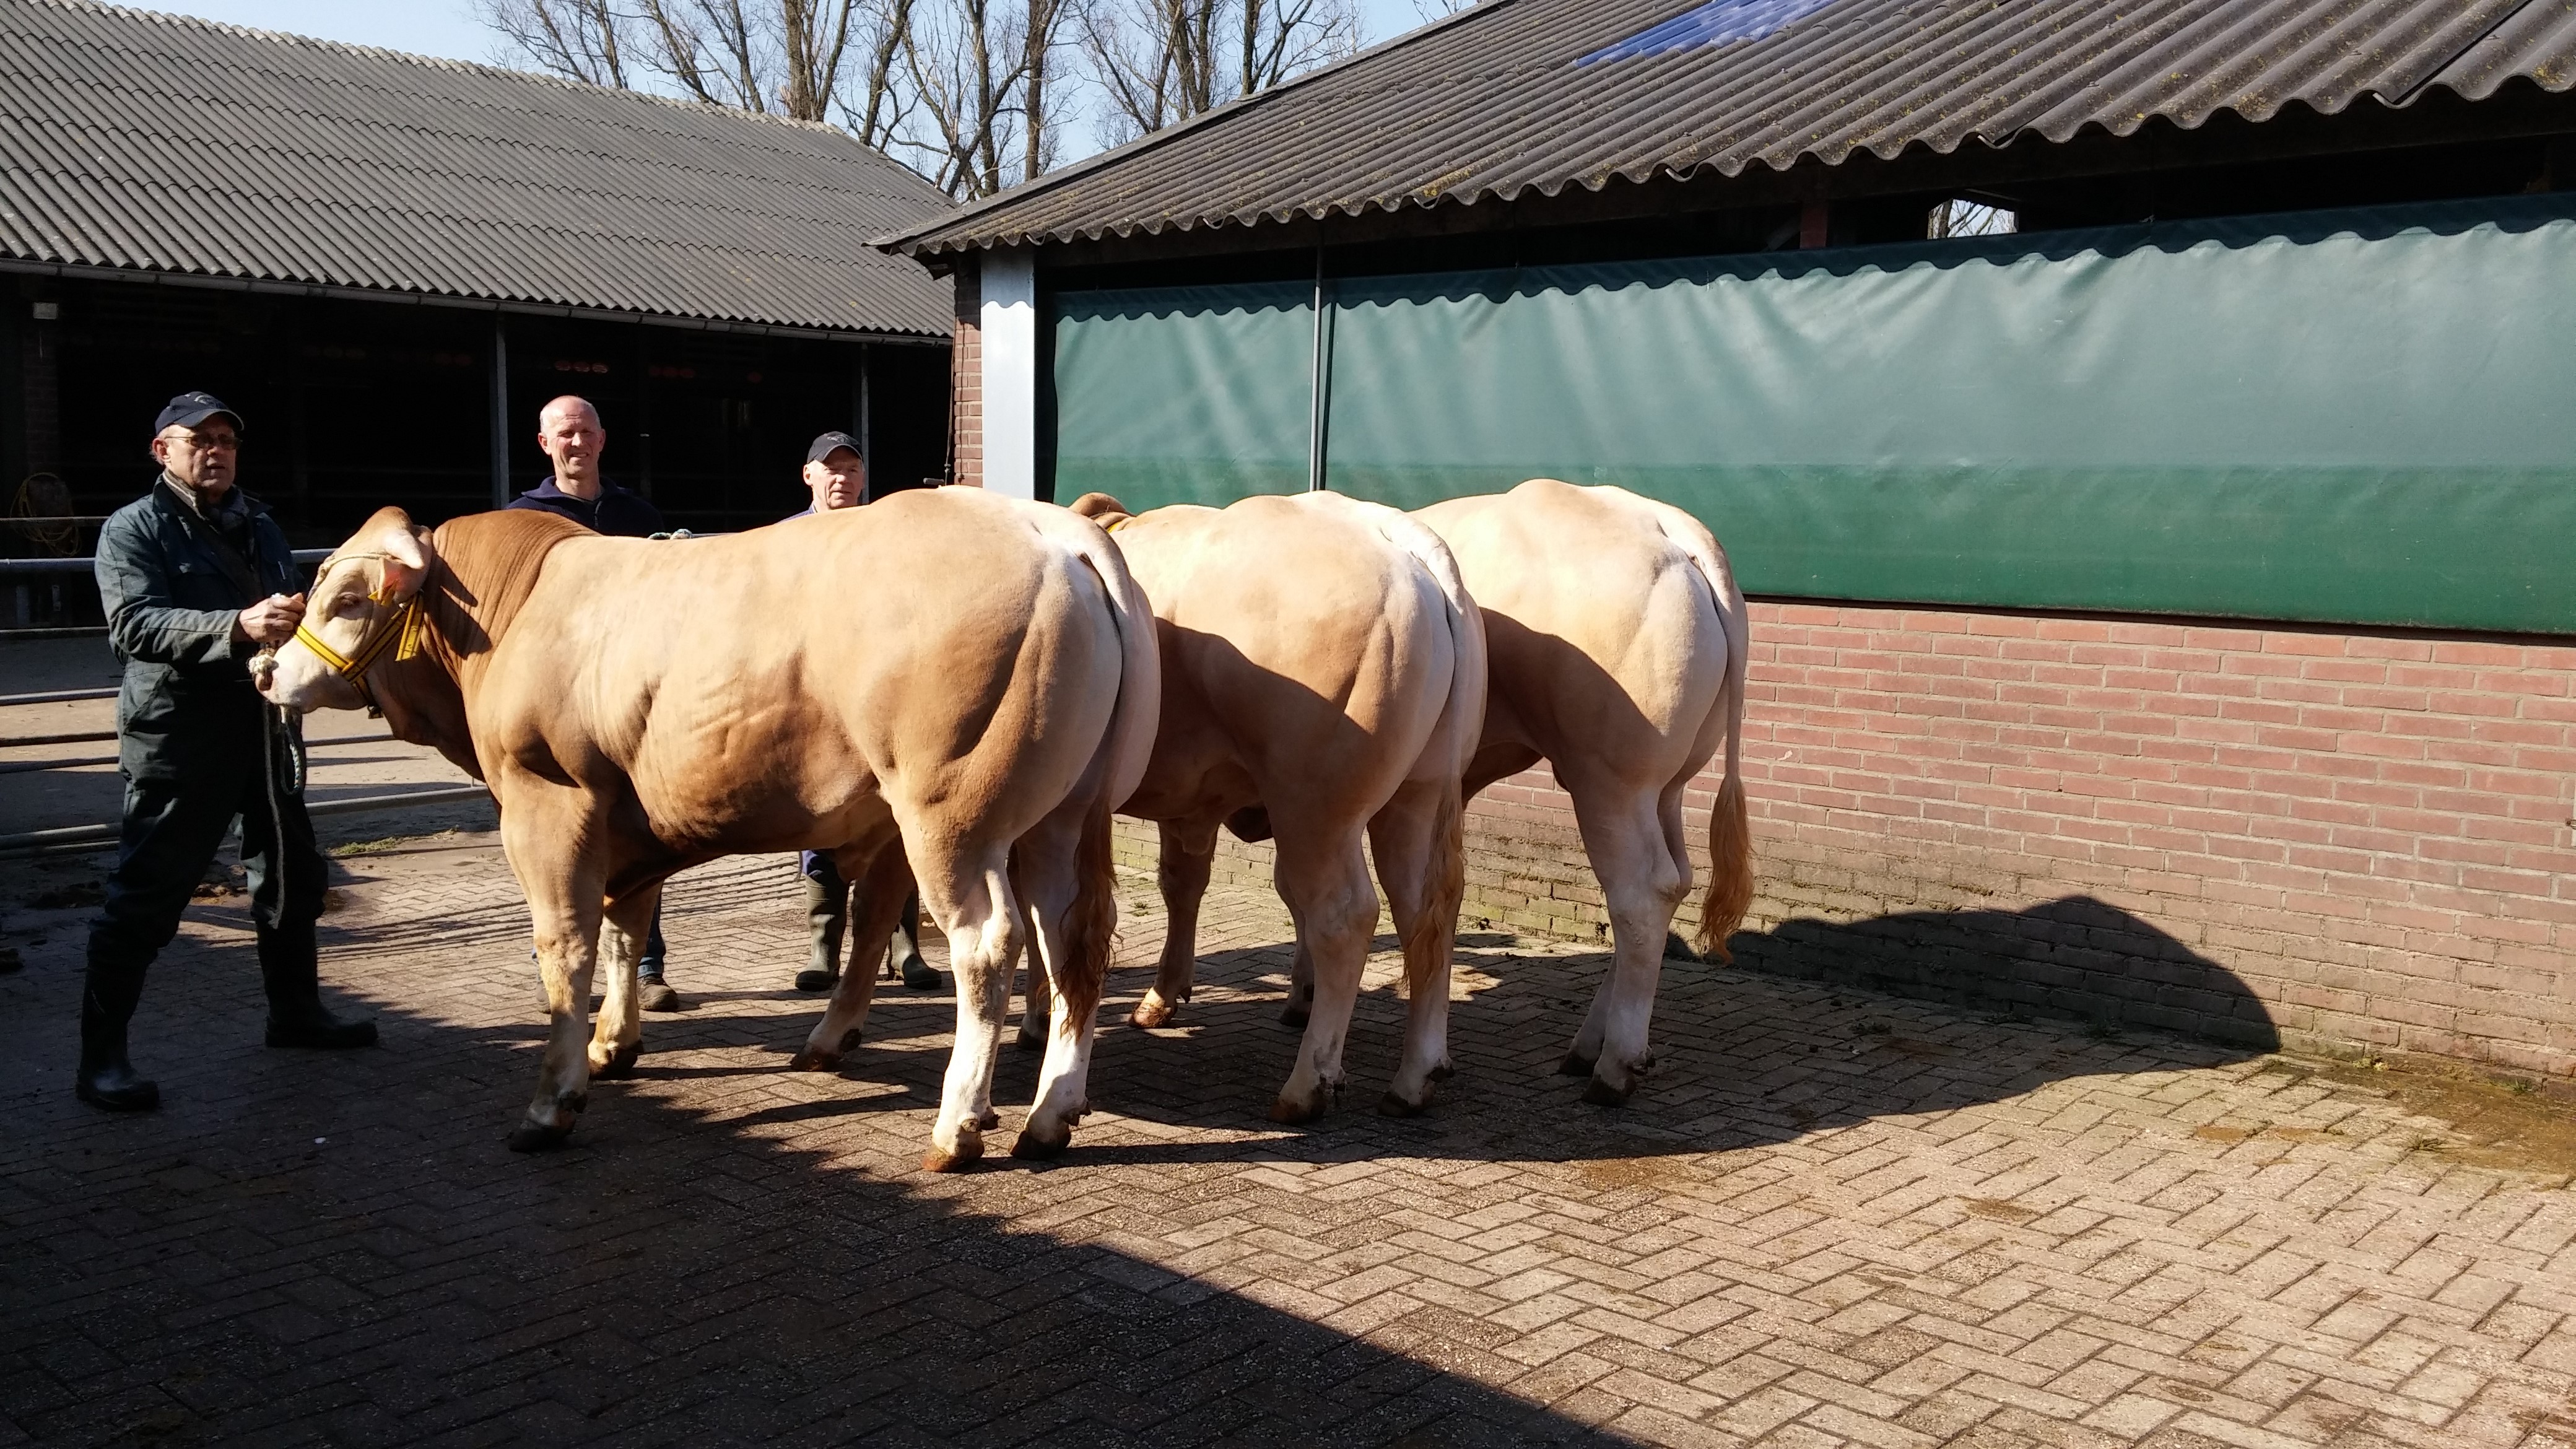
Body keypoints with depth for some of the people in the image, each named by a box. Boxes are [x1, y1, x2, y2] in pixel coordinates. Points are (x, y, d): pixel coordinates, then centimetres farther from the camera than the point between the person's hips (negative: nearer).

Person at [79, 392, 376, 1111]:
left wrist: (305, 615, -9)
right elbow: (134, 625, -18)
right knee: (146, 892, -5)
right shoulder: (134, 529, -4)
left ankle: (295, 1010, 32)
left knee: (292, 873, 15)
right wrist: (238, 627, -33)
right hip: (177, 734, -7)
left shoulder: (259, 526, 17)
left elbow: (295, 606, 17)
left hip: (266, 726, 7)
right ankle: (101, 1056, 2)